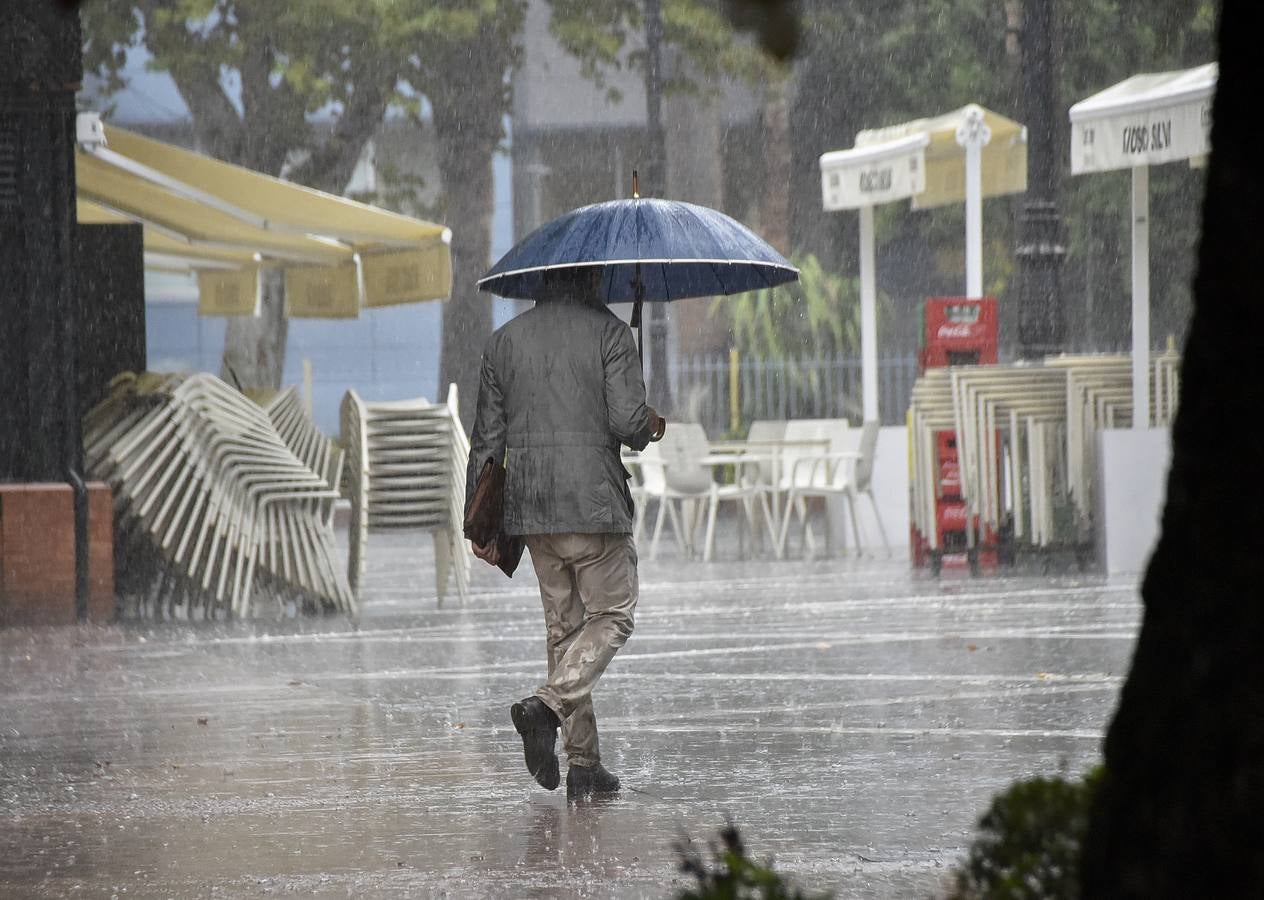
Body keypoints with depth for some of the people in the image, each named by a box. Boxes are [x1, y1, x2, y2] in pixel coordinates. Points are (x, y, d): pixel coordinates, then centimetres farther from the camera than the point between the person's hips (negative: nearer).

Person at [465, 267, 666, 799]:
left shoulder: (504, 341, 11)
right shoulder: (609, 332, -5)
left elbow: (487, 437, 11)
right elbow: (627, 419, -14)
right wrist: (650, 428, 11)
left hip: (528, 503, 5)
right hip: (593, 498, -5)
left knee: (563, 624, 11)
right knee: (612, 616, 5)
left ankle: (583, 761, 8)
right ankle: (548, 704, -20)